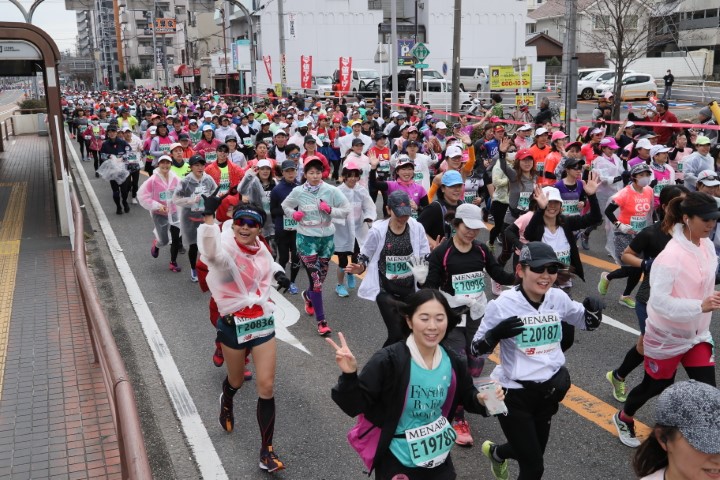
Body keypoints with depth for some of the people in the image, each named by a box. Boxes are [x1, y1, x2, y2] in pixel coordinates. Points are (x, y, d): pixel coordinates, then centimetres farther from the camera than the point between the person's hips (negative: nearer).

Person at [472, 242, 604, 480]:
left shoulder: (558, 298, -5)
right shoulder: (503, 304, -19)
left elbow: (588, 323, 11)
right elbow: (477, 350, -11)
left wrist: (594, 310, -11)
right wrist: (496, 333, -31)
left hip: (547, 391, 6)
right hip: (513, 394, -5)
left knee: (533, 453, 24)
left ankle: (495, 452, 55)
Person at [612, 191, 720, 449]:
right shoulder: (671, 255, -27)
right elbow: (658, 300, -32)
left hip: (698, 334, 6)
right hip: (667, 337, -6)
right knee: (655, 386, 14)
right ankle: (623, 419, 42)